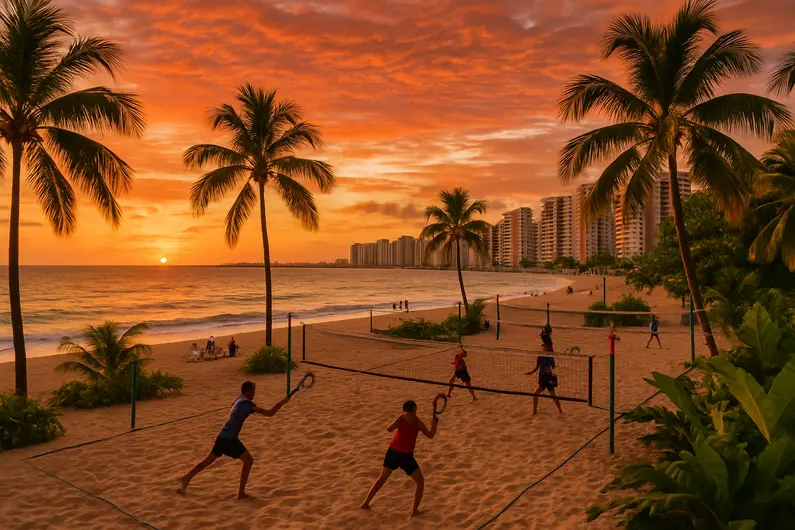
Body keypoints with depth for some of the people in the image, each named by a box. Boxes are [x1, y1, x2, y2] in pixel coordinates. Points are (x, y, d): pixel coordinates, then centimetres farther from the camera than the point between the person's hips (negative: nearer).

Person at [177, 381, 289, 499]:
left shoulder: (238, 399, 12)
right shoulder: (246, 403, -14)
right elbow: (269, 413, -17)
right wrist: (283, 401, -9)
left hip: (222, 436, 9)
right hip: (230, 439, -9)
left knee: (208, 460, 23)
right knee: (248, 460, -1)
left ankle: (186, 479, 28)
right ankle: (241, 492, 1)